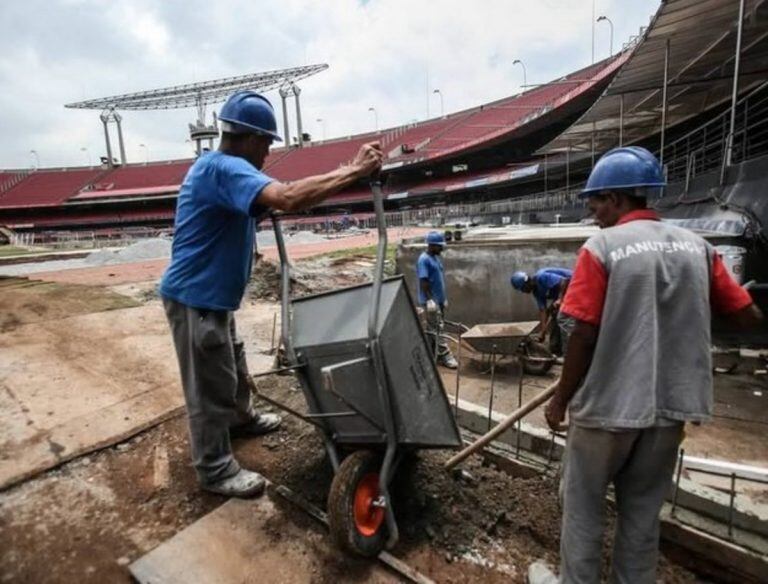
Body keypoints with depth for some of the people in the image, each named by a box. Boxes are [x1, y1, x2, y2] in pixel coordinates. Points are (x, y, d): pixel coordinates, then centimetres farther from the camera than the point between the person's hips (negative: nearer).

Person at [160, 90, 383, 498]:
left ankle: (241, 419, 50)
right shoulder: (223, 168, -23)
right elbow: (288, 198, -39)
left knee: (233, 367, 26)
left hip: (213, 295, 10)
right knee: (211, 385, 3)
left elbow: (272, 204, 14)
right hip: (195, 297, -10)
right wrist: (355, 171, -32)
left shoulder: (224, 169, 13)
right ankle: (215, 470, 21)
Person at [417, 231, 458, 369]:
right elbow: (423, 281, -19)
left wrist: (444, 298, 19)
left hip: (439, 299, 9)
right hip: (431, 300, -9)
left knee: (432, 329, 13)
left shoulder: (436, 257, 14)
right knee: (438, 329, -5)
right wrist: (429, 299, -23)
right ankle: (444, 356, 1)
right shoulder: (424, 260, -14)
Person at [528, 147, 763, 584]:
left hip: (608, 405, -5)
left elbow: (586, 336, -16)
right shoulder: (696, 246, 2)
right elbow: (748, 316, 6)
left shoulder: (602, 247, -13)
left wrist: (560, 400, -4)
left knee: (583, 507, 14)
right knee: (643, 512, 20)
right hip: (670, 405, 5)